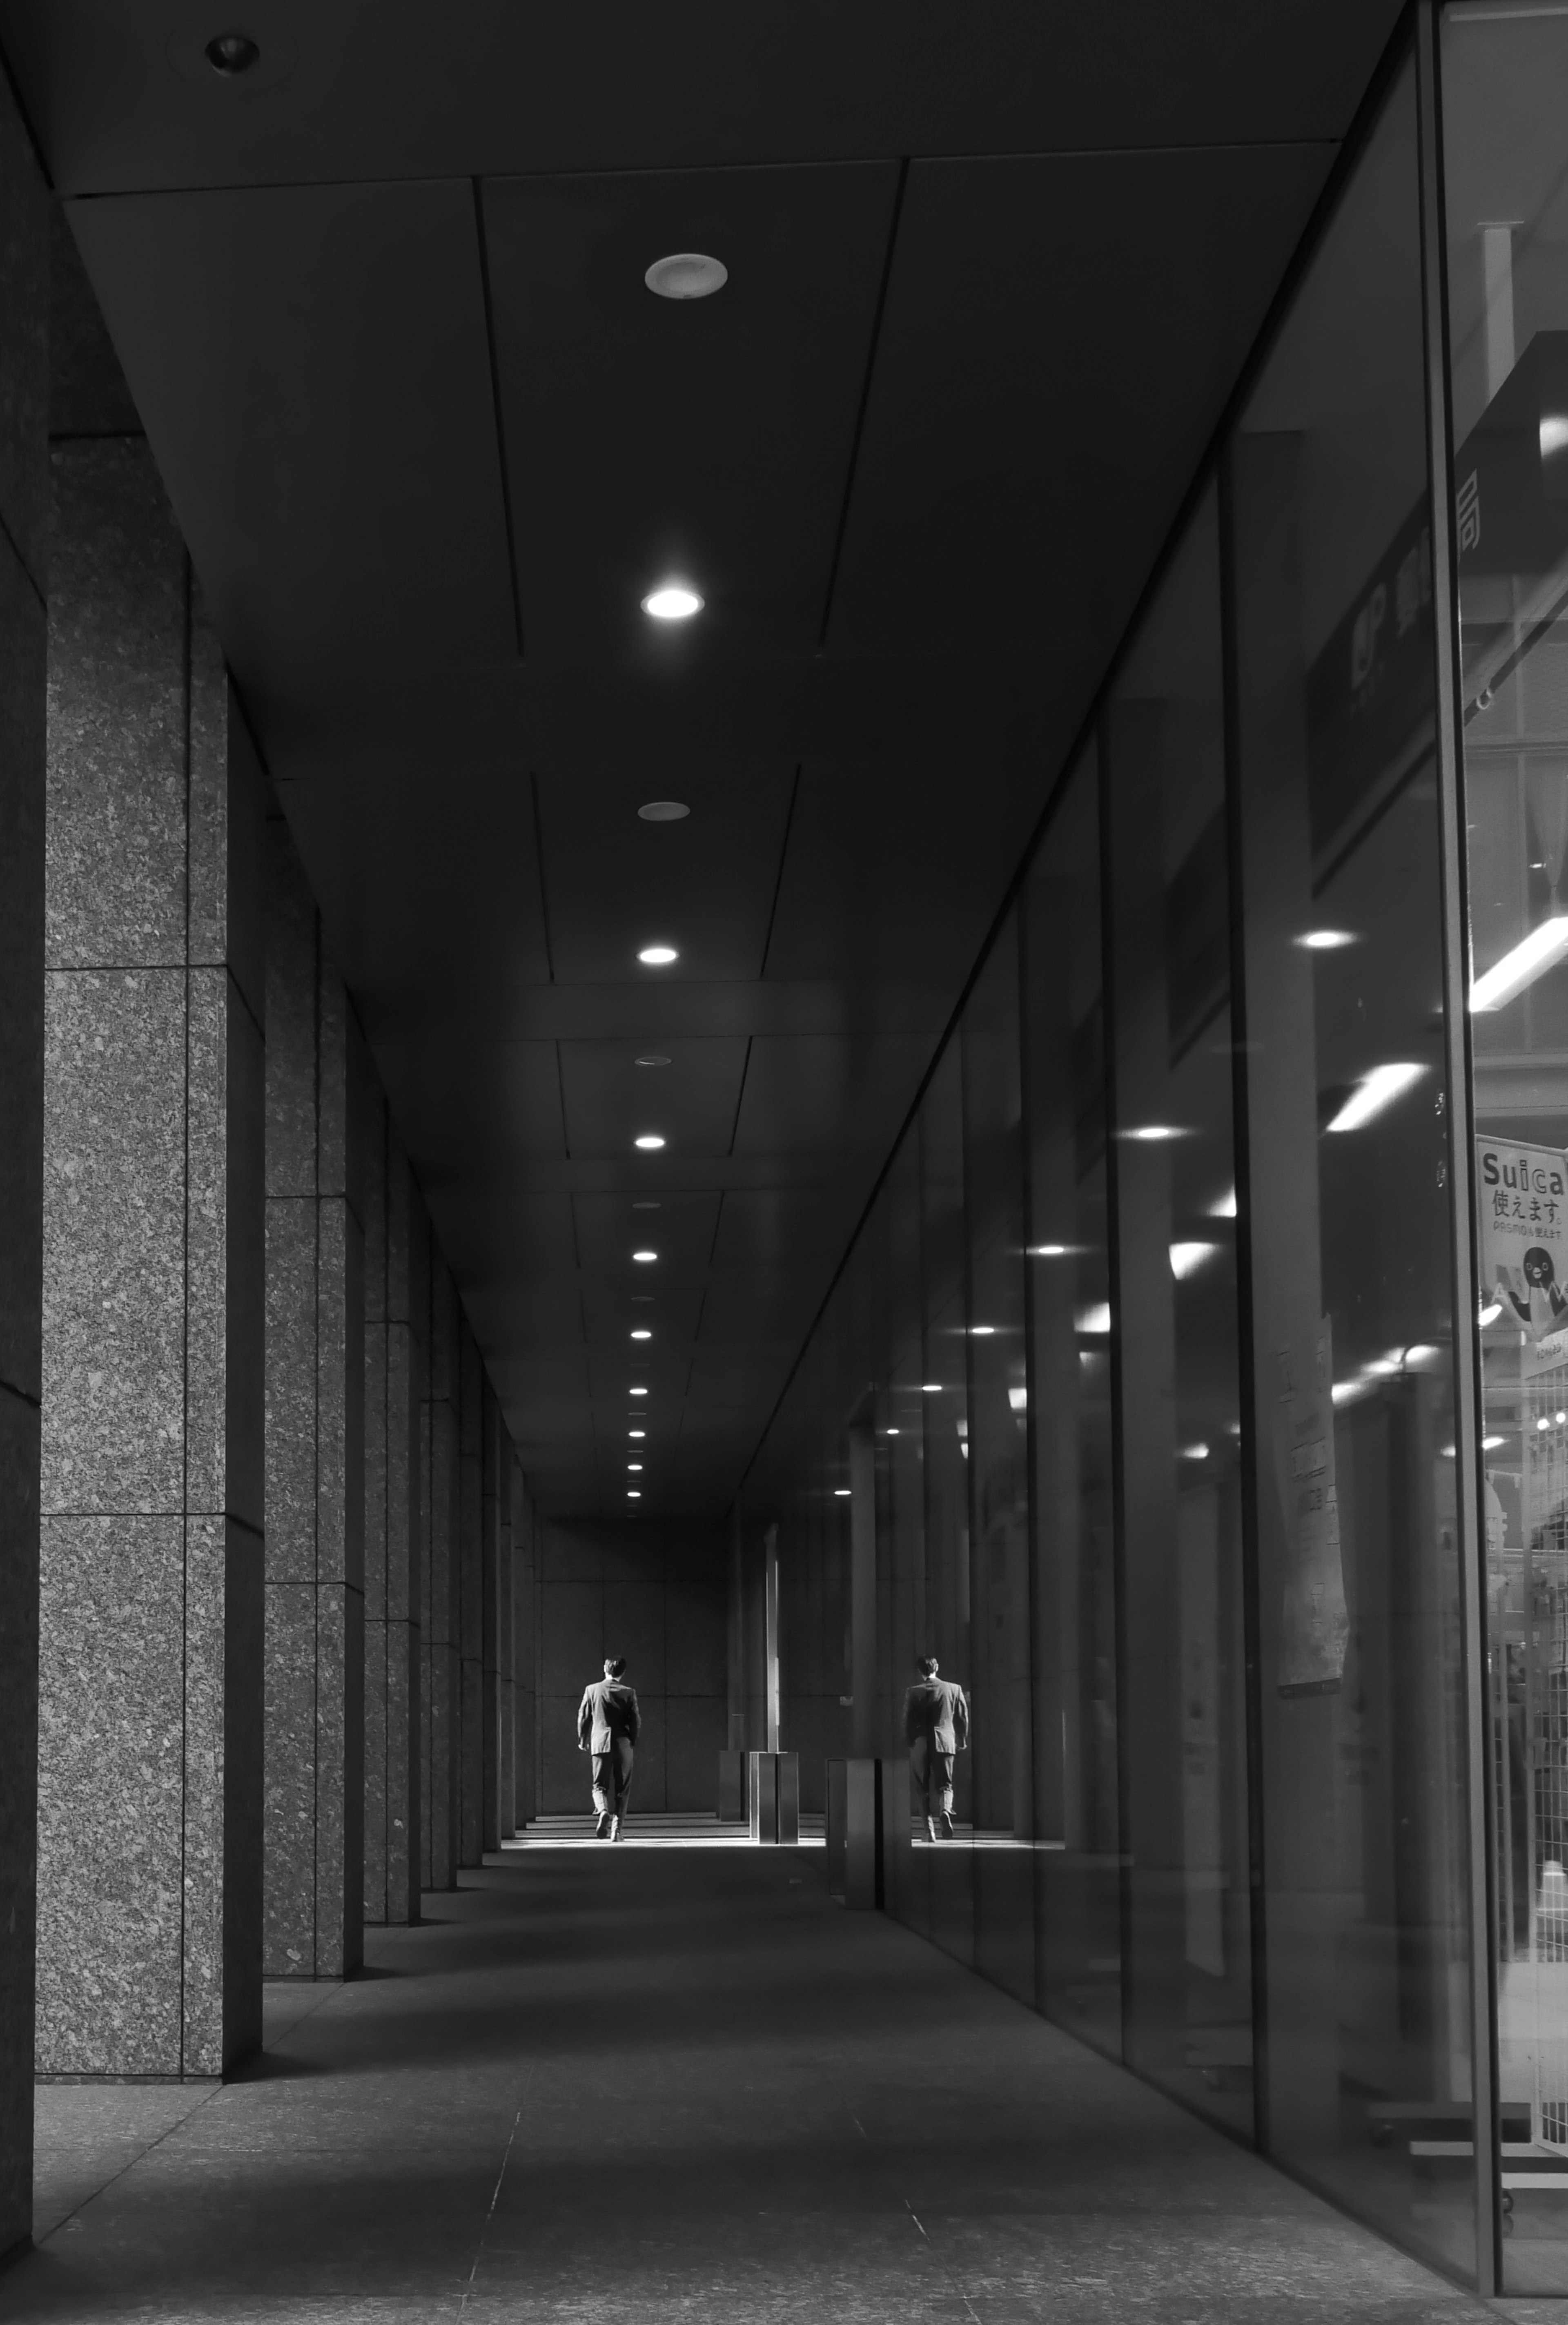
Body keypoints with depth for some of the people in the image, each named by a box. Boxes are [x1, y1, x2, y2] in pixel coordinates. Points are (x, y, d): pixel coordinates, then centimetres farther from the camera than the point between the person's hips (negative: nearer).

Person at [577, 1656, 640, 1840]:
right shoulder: (629, 1693, -2)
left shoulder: (592, 1690, 0)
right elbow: (636, 1721, -1)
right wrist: (633, 1742, 16)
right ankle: (616, 1828, 4)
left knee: (600, 1785, 5)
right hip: (623, 1744, 0)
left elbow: (583, 1716, 5)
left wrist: (583, 1740, 19)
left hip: (600, 1743, 0)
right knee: (622, 1789, 9)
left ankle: (603, 1811, -25)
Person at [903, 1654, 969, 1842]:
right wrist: (962, 1742, 19)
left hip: (920, 1744, -1)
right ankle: (945, 1810, -24)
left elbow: (908, 1720, -2)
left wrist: (909, 1742, 11)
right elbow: (963, 1717, 7)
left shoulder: (914, 1692, -3)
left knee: (923, 1789, 8)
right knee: (945, 1785, 7)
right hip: (945, 1742, 1)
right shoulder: (954, 1689, 2)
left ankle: (929, 1829, 0)